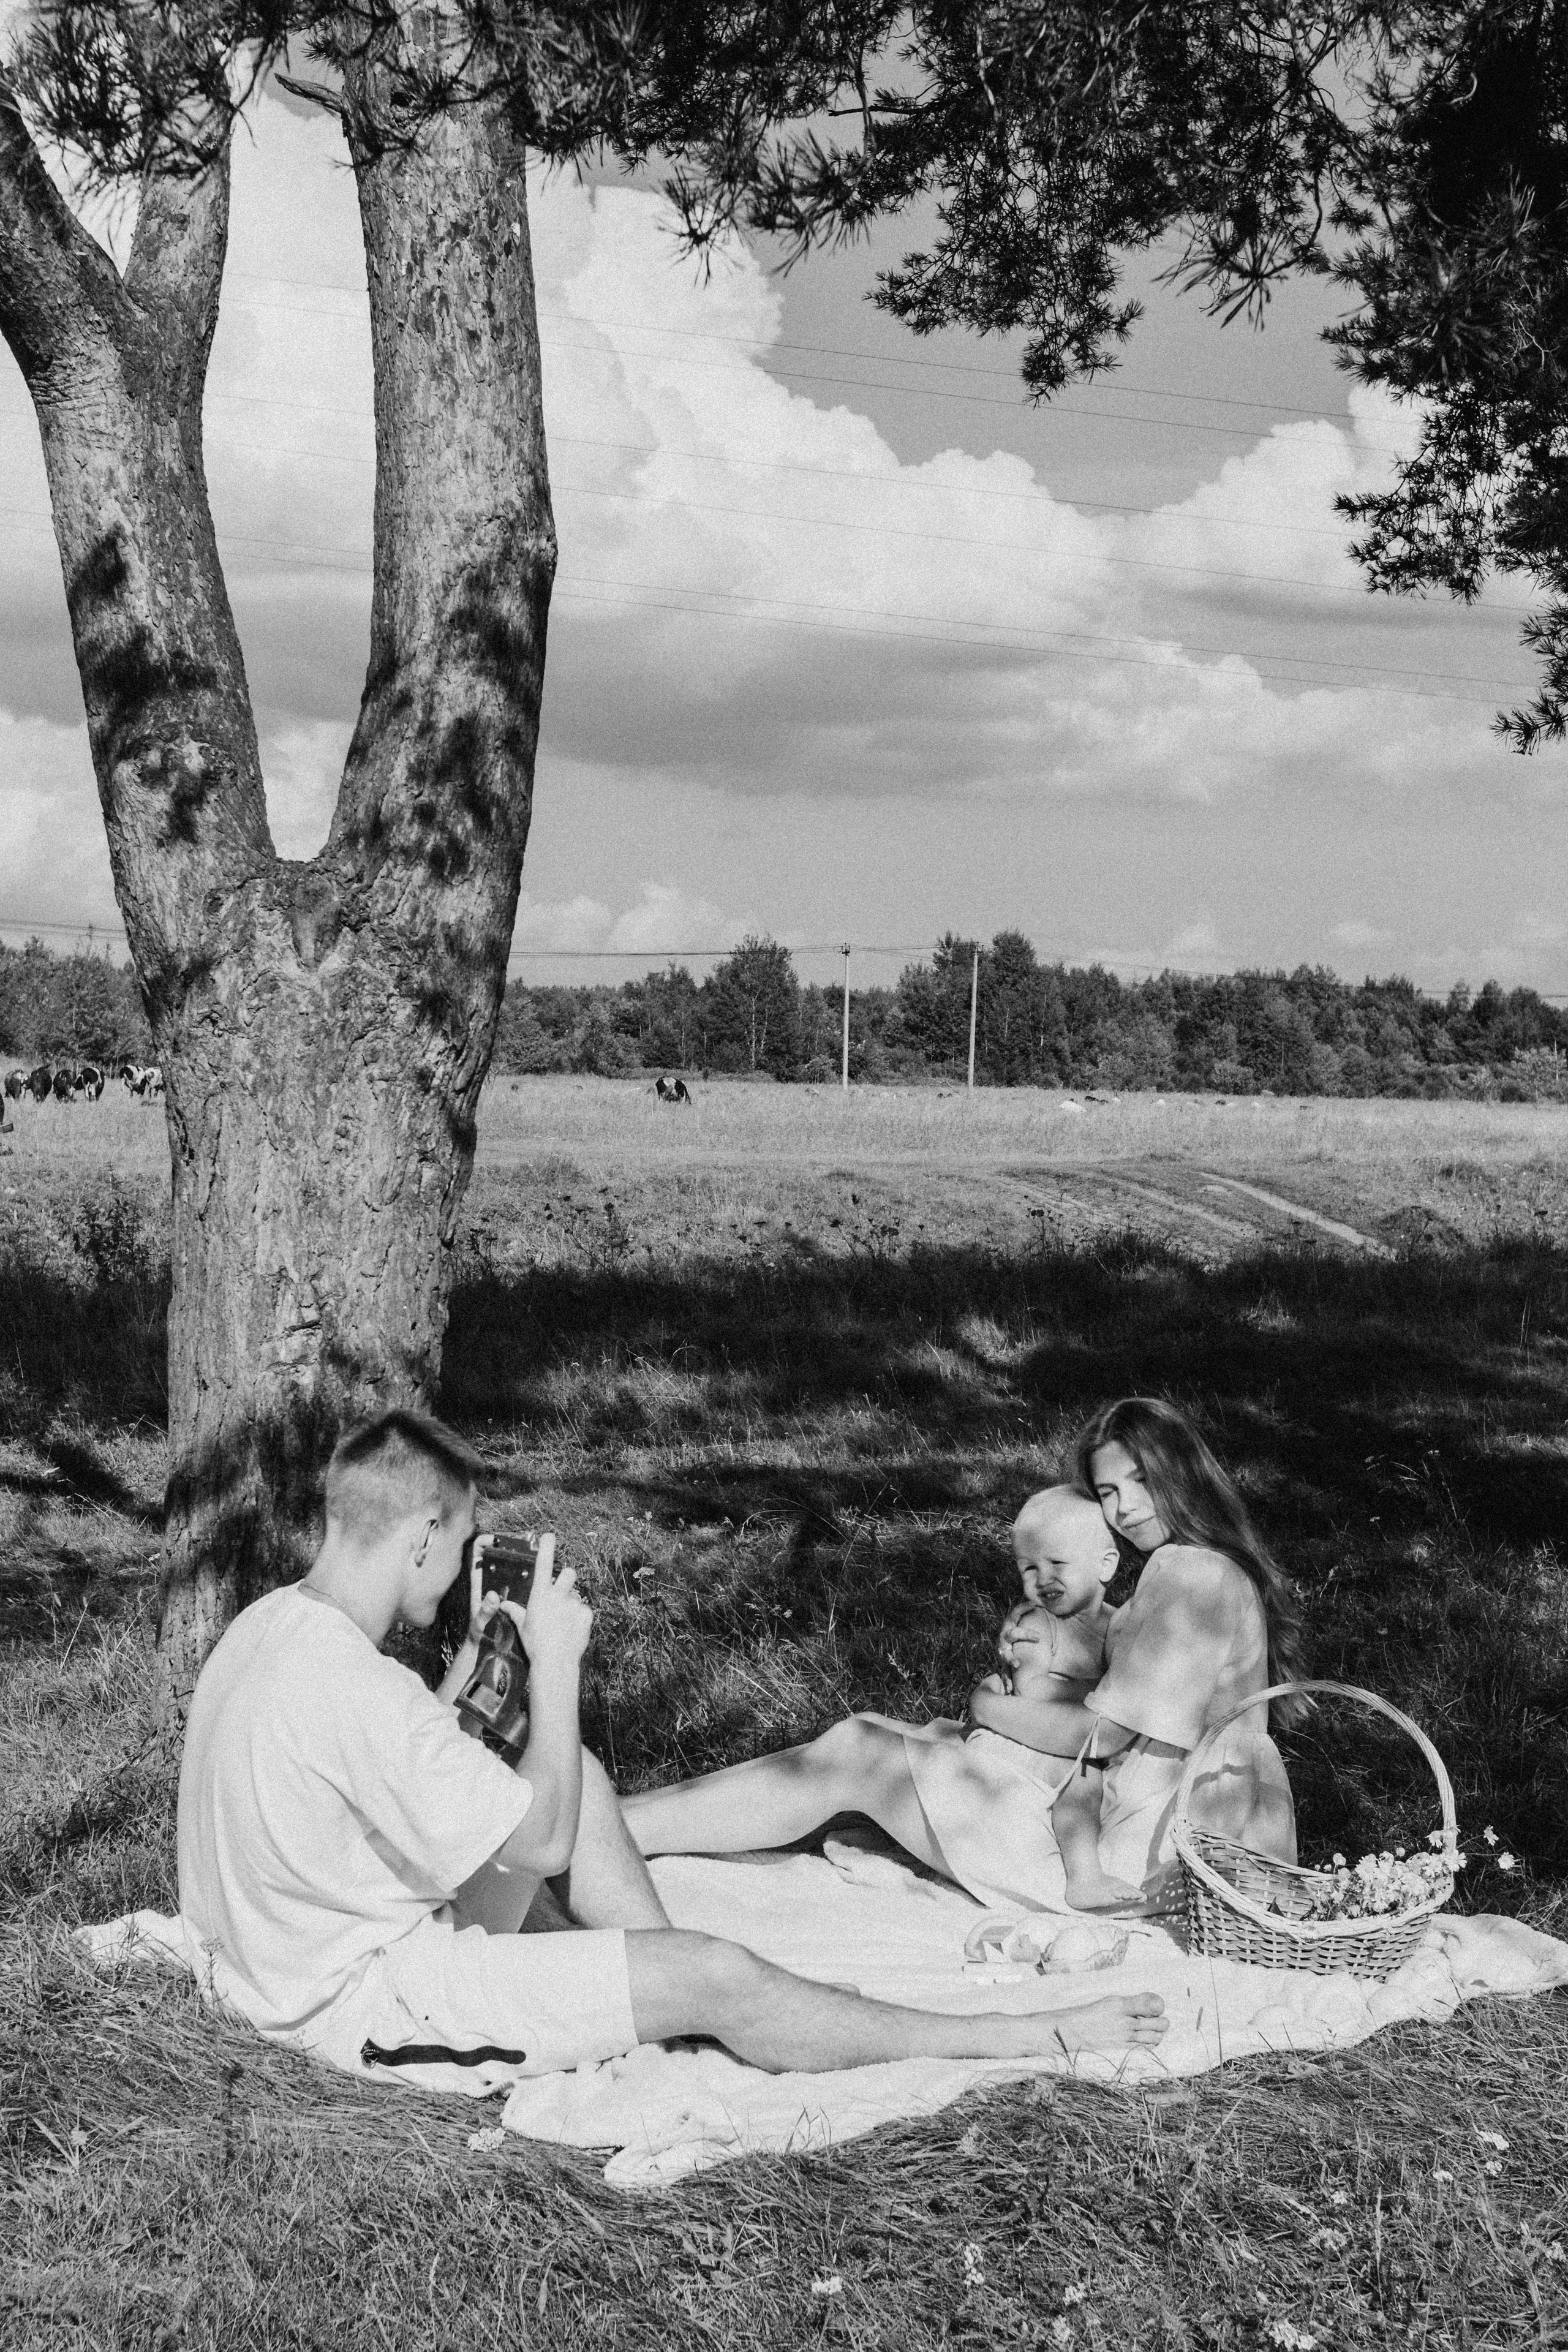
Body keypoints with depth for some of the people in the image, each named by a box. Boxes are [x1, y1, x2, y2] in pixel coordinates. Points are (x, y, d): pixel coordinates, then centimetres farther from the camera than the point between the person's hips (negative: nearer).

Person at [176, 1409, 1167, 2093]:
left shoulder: (269, 1626, 2)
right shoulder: (359, 1691, -29)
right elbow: (542, 1844, -21)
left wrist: (471, 1663, 6)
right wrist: (556, 1662, -13)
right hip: (365, 1998, -10)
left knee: (578, 1781, 12)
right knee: (717, 1977, -12)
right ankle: (1037, 2042, -2)